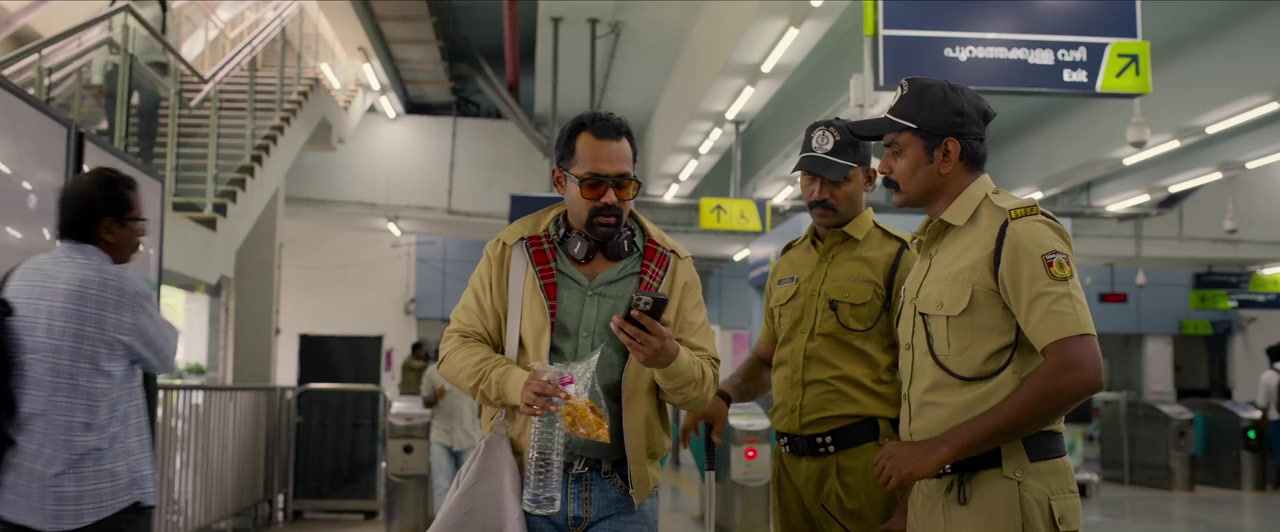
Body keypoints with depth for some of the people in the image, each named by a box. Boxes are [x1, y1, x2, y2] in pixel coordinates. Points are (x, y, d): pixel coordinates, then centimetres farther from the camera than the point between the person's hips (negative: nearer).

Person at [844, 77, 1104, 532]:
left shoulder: (1016, 229, -11)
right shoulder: (933, 246, 15)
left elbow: (1078, 372, -21)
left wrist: (940, 448, -19)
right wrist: (912, 493, 8)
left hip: (1002, 495, -8)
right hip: (932, 491, 8)